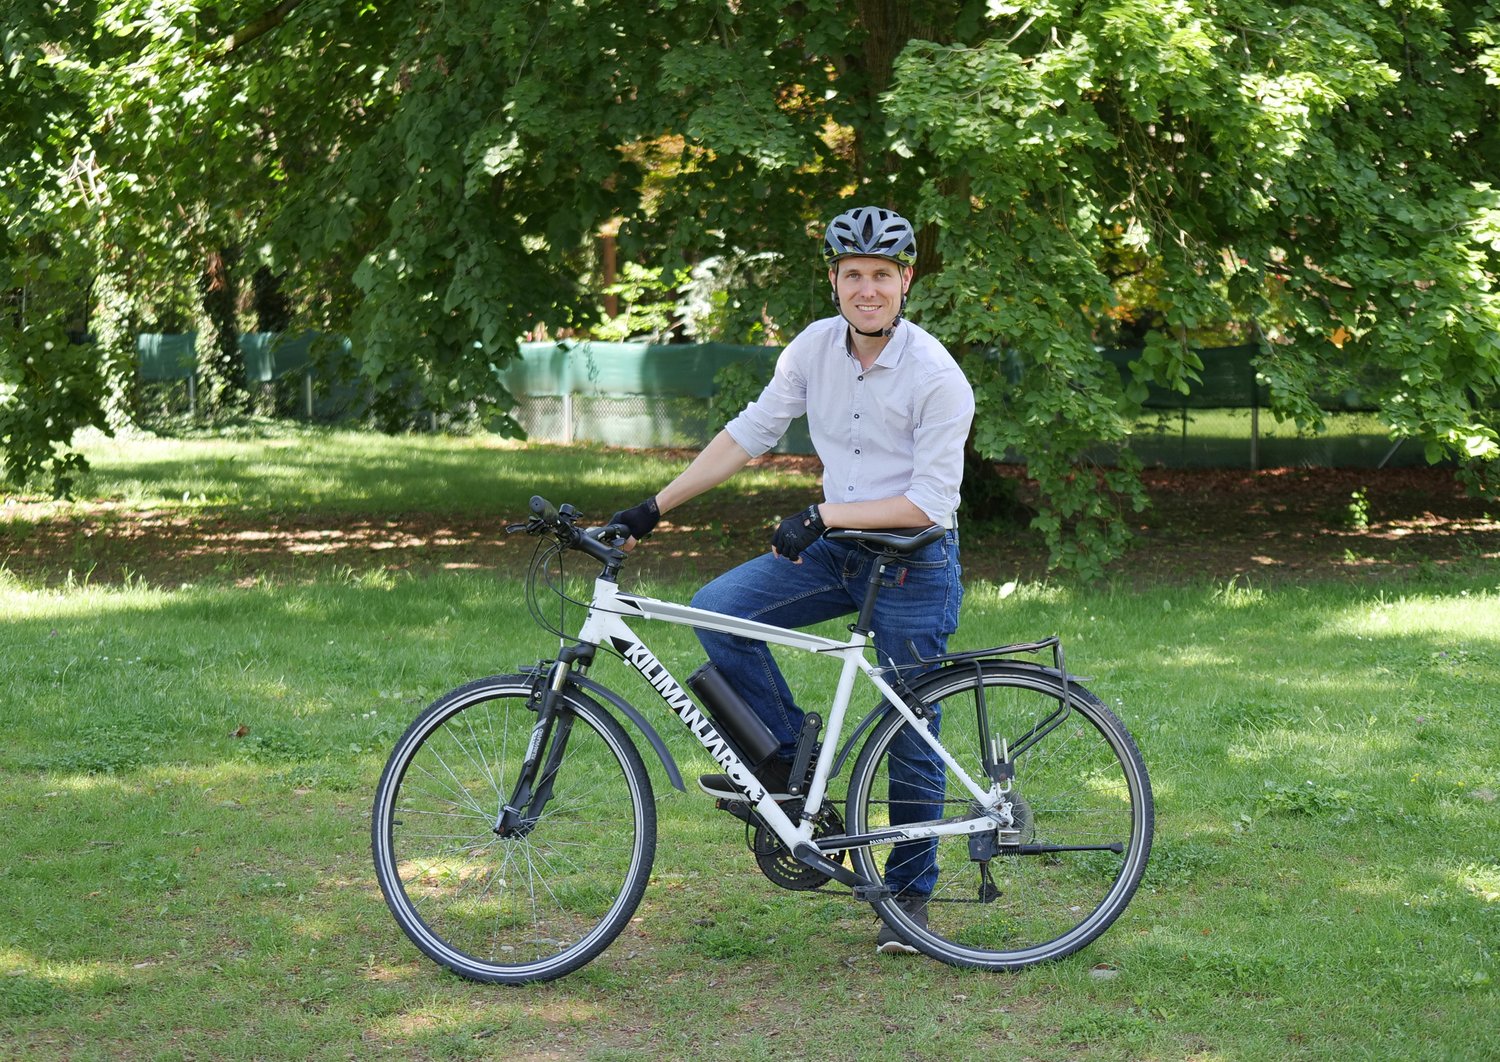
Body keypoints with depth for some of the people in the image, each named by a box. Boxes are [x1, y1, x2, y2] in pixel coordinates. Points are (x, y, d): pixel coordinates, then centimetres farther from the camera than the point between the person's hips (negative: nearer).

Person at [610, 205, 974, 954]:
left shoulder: (936, 377, -19)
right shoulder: (816, 347, -3)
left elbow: (929, 501, -20)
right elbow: (748, 434, 4)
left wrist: (823, 514, -27)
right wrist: (654, 509, 2)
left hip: (914, 565, -5)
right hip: (836, 552, 5)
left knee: (910, 738, 1)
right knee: (716, 609, -15)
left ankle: (910, 891, 20)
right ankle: (787, 754, 0)